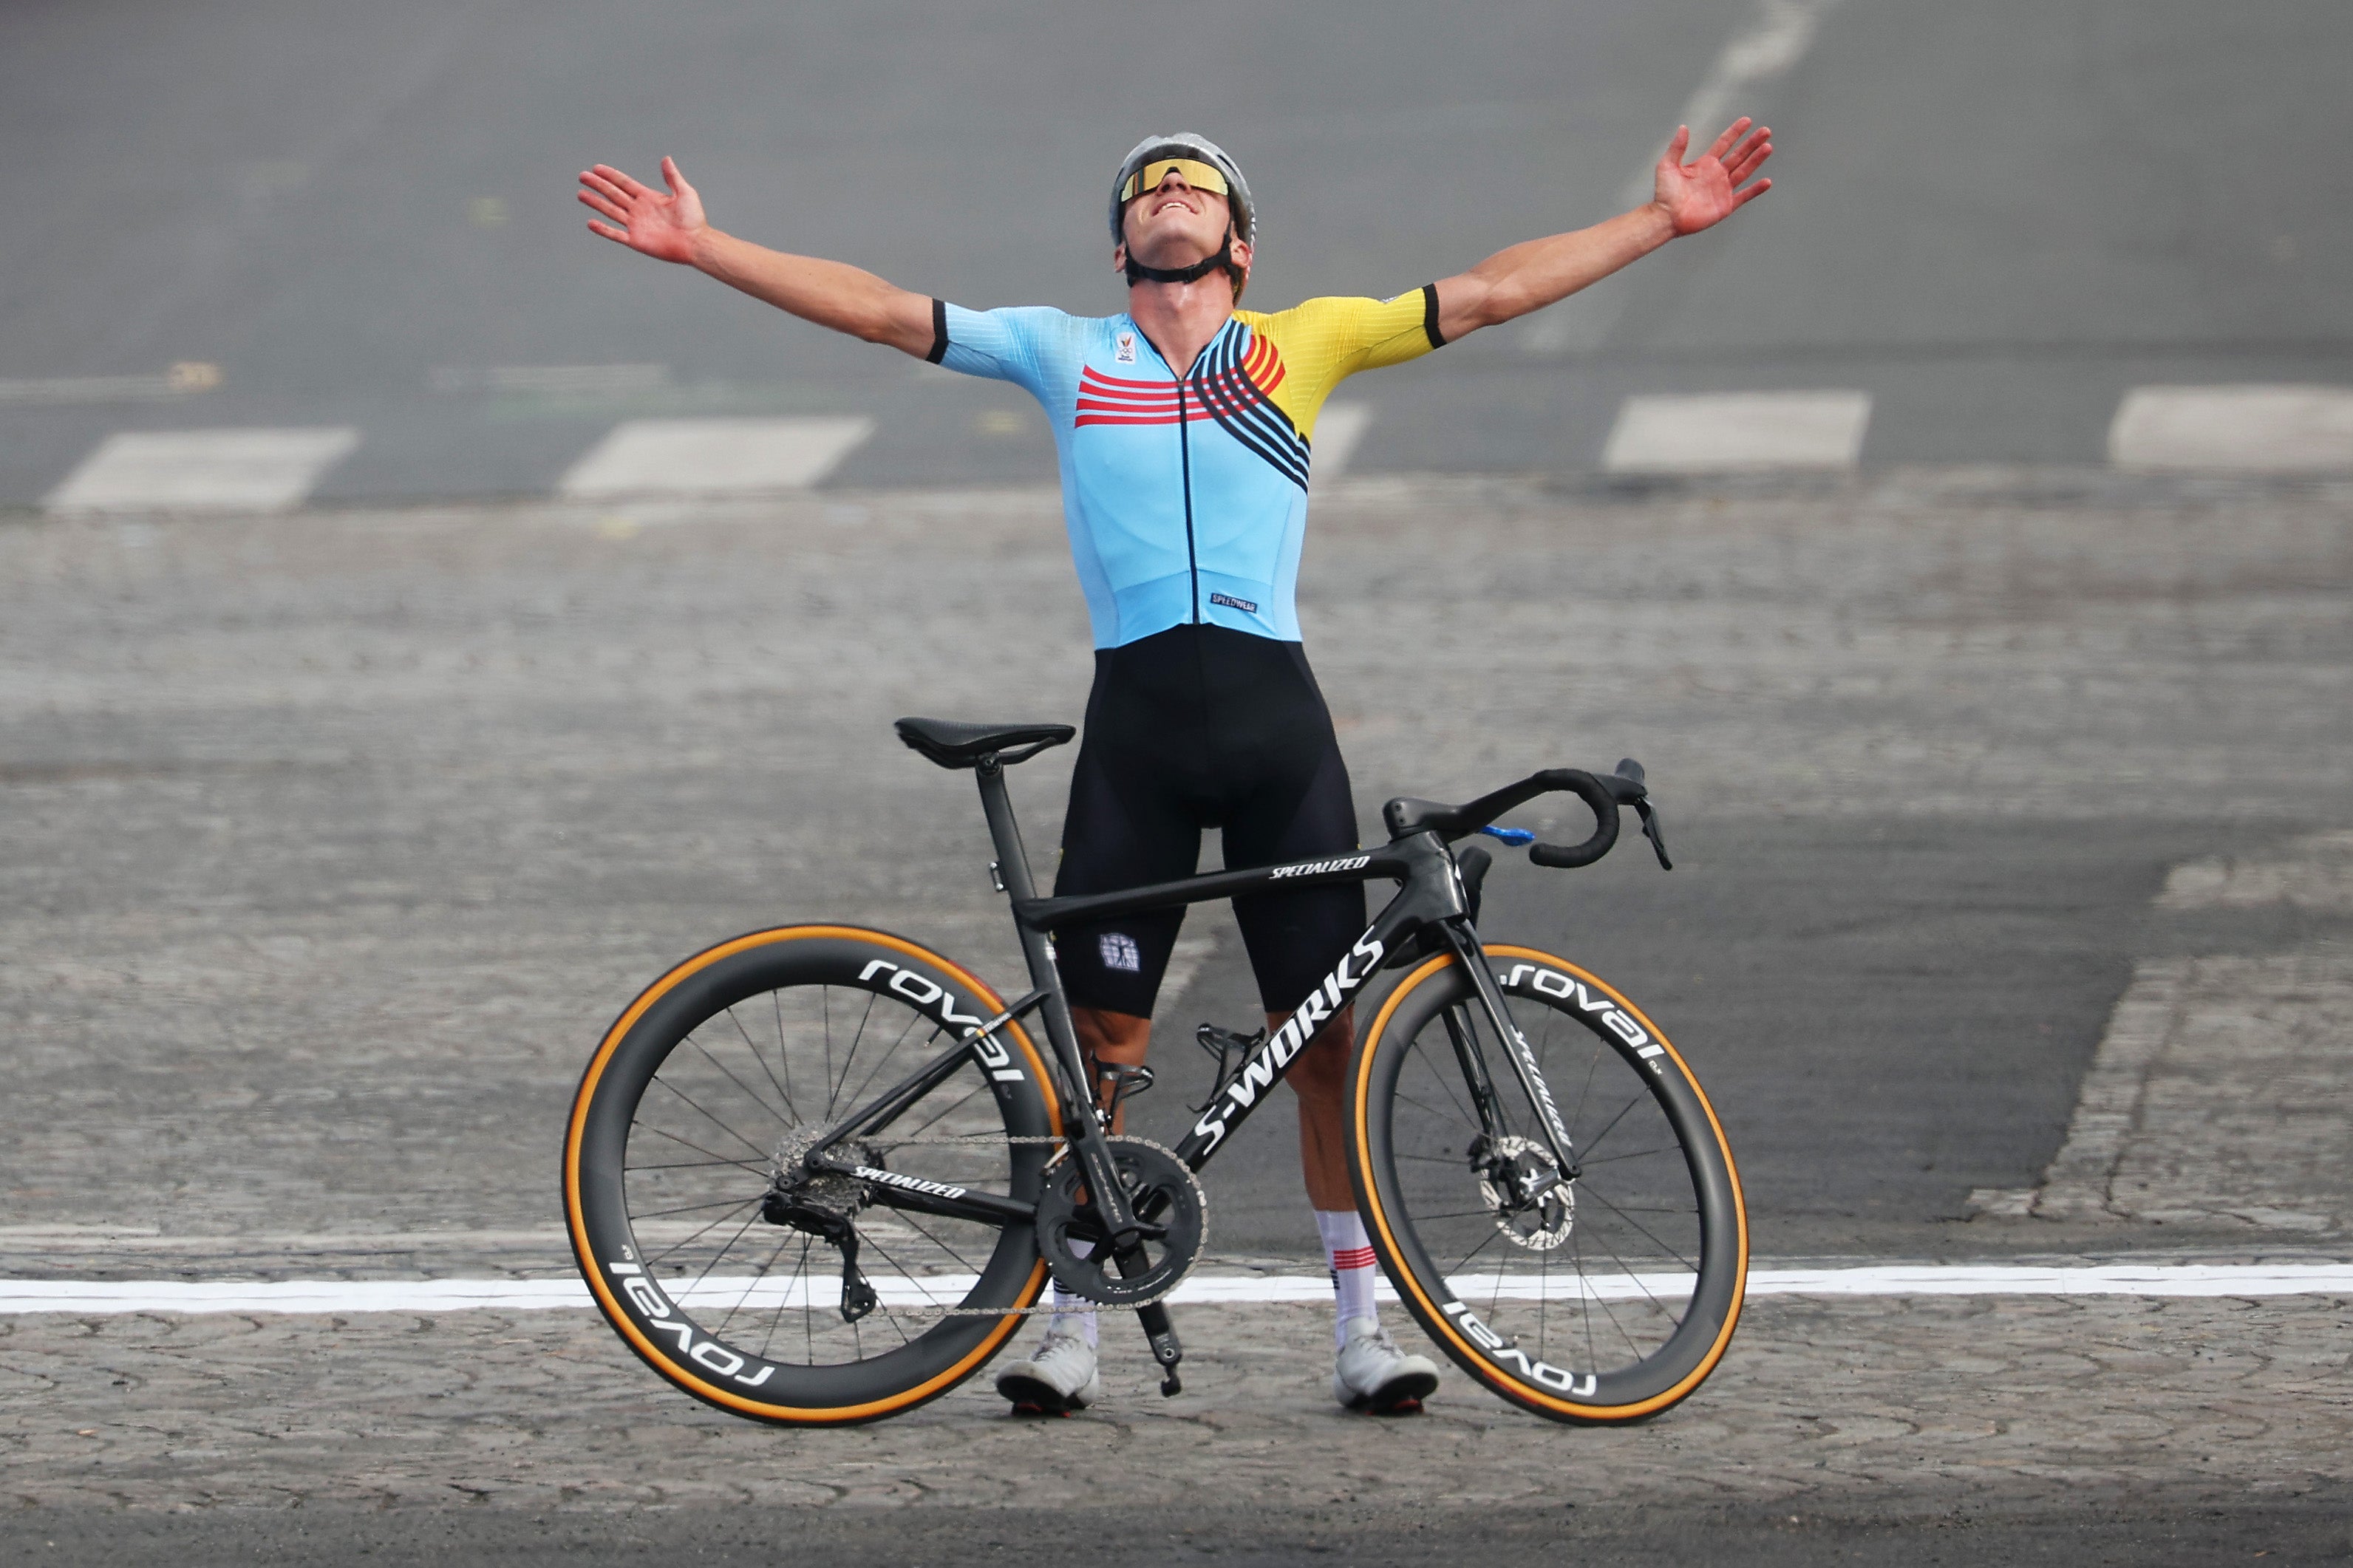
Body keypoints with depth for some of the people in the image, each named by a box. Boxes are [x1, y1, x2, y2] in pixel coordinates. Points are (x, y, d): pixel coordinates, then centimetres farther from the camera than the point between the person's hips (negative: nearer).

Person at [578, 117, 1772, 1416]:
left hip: (1274, 711, 0)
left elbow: (1490, 293, 12)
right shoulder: (1066, 354, 14)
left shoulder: (1303, 343, 13)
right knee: (1100, 1032, 0)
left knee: (1325, 1024, 1)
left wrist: (1666, 223, 8)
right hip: (1136, 713, 0)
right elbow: (878, 310, 14)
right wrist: (698, 247, 10)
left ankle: (1360, 1323, 7)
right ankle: (1072, 1324, 9)